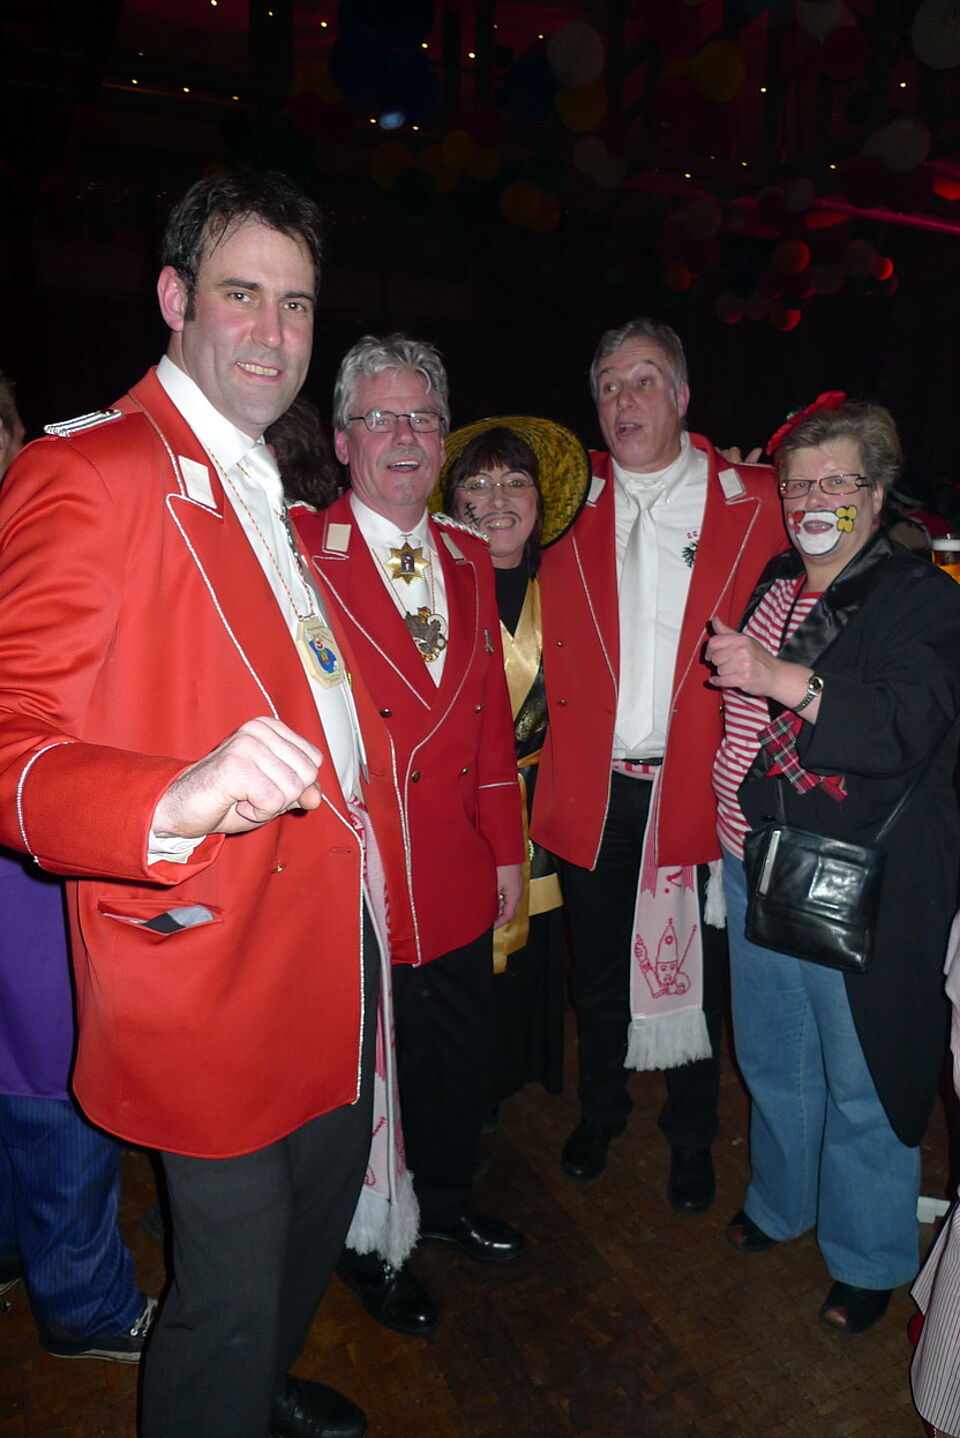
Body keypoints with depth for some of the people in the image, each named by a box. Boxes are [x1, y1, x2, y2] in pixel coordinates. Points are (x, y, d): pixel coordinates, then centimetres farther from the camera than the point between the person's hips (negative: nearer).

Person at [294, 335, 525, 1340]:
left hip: (459, 874, 6)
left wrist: (507, 848, 11)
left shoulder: (468, 558, 8)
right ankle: (368, 1248, 44)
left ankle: (445, 1202, 52)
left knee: (466, 1056, 22)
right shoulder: (296, 550, -13)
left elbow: (490, 711, 10)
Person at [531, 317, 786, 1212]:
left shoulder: (750, 503, 0)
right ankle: (600, 1112, 43)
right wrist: (570, 721, -7)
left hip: (698, 786, -1)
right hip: (592, 788, 2)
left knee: (694, 970, 13)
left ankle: (691, 1138, 38)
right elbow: (556, 648, 7)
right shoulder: (572, 509, 5)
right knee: (598, 968, 17)